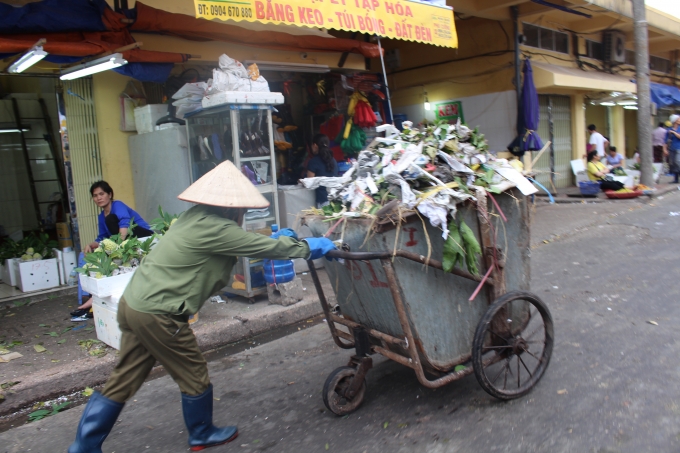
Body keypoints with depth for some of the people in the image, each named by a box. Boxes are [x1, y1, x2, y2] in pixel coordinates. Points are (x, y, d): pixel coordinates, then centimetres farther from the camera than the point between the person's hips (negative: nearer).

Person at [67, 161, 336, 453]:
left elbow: (246, 243, 20)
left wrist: (283, 241, 24)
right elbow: (265, 247, -12)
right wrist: (307, 247, 0)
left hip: (133, 303, 9)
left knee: (124, 381, 18)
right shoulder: (215, 228, -19)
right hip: (159, 315, -9)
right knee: (194, 378, 11)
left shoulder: (197, 217, 8)